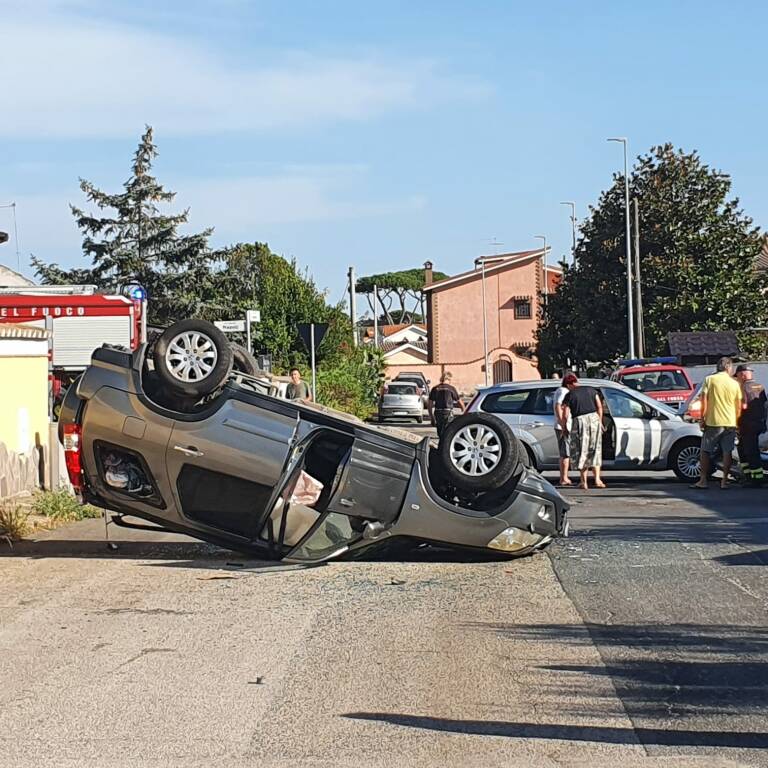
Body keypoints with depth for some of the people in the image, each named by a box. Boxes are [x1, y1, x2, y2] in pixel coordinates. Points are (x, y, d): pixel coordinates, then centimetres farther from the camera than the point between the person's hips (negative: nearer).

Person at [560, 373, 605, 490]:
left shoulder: (569, 395, -1)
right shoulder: (591, 390, 9)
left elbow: (565, 415, -5)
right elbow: (599, 407, 7)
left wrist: (564, 427, 10)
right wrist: (600, 422, 16)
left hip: (579, 421, -3)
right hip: (594, 419, 3)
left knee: (581, 451, 8)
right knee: (595, 450, 12)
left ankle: (583, 481, 8)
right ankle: (597, 479, 5)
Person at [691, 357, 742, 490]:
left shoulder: (709, 379, -3)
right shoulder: (735, 383, 3)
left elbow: (704, 401, -5)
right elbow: (739, 406, 6)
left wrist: (702, 419, 1)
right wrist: (736, 421, 17)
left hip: (713, 422, -2)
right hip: (730, 423, 2)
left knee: (706, 451, 7)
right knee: (727, 452, 8)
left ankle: (703, 480, 4)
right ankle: (724, 481, 6)